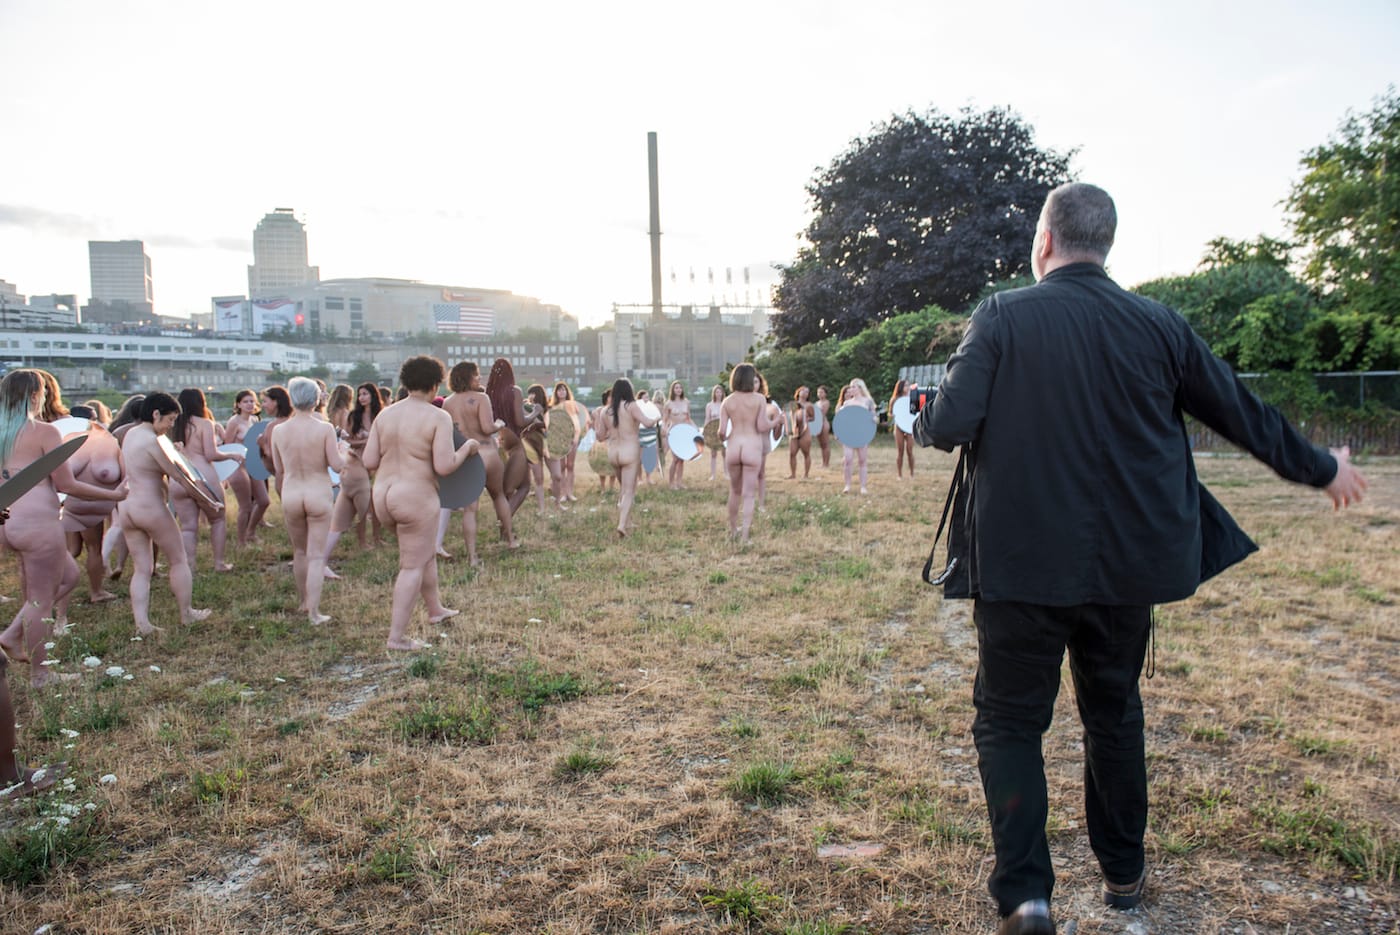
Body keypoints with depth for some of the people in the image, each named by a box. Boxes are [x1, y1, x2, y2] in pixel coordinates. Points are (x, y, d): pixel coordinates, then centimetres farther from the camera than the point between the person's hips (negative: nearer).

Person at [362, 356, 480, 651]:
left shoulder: (385, 414, 5)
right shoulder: (438, 417, -12)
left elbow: (369, 461, 3)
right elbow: (444, 466, -19)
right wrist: (466, 449, -2)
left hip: (383, 495, 7)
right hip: (416, 498, -7)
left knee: (426, 552, 26)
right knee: (413, 567, 3)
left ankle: (435, 609, 41)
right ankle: (397, 636, 6)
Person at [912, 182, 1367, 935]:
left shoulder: (1002, 317, -10)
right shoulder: (1157, 325, 1)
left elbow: (951, 424, -18)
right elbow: (1242, 413, 9)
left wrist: (923, 420, 6)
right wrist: (1323, 469, 25)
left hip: (1024, 563, -4)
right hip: (1126, 562, 4)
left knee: (1009, 719, 9)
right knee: (1114, 711, 21)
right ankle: (1123, 872, 35)